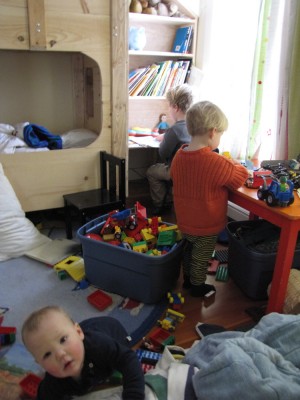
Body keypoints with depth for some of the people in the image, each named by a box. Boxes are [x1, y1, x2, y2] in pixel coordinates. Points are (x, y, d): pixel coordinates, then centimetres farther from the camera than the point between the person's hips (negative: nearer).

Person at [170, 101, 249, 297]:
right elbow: (241, 176, -14)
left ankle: (187, 279, 46)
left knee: (189, 251, 27)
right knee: (200, 258, 16)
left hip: (185, 222, 6)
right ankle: (197, 287, 36)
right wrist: (233, 163, 5)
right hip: (207, 225, -6)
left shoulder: (179, 156, -8)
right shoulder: (216, 162, -30)